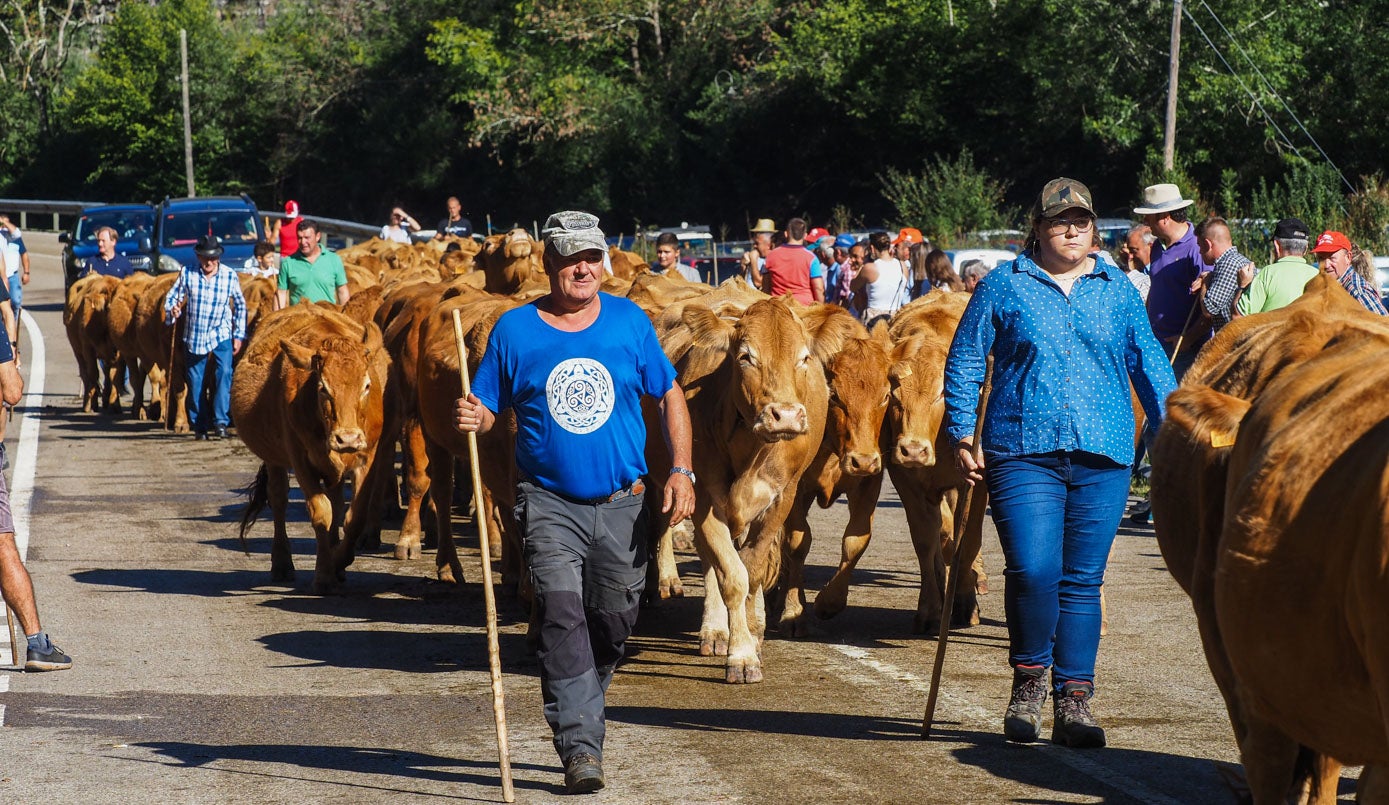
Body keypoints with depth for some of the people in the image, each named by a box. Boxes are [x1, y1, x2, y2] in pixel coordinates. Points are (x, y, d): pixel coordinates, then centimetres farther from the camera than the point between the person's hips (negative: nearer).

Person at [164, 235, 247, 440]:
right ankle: (199, 426, 16)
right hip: (193, 336, 1)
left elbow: (240, 305, 8)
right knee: (195, 381, 5)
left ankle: (221, 422, -22)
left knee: (224, 372, -20)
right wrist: (172, 311, -22)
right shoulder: (187, 274, -5)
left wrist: (238, 335, 6)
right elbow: (172, 297, 2)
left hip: (222, 334, -1)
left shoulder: (230, 276, -4)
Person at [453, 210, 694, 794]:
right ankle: (581, 746, -17)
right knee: (562, 616, -16)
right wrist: (471, 420, -22)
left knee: (613, 622, 11)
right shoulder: (514, 330, -2)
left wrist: (682, 470, -3)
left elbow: (670, 396, 8)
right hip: (549, 502, -2)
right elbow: (487, 411, 2)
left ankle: (573, 713, 35)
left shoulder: (630, 323, 1)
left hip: (621, 504, 2)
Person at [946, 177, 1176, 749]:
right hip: (1023, 453, -2)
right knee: (1033, 569, -16)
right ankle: (1028, 679, 7)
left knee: (1082, 581, 4)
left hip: (1102, 457, 2)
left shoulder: (1117, 291, 13)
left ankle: (1073, 702, 10)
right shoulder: (1004, 286, 6)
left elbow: (1148, 364, 16)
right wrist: (962, 434, 0)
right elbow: (965, 361, 8)